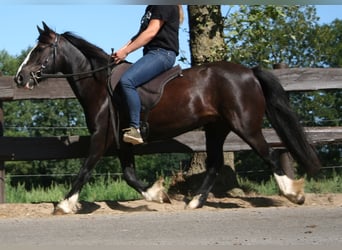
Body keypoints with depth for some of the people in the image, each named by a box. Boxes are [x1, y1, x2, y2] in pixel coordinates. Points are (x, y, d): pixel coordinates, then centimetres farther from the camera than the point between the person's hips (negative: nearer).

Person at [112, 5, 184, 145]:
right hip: (152, 53, 11)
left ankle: (135, 129, -31)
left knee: (126, 80, -30)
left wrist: (125, 52, -13)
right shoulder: (151, 7, 22)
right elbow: (141, 34, 21)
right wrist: (121, 51, 8)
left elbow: (151, 32, -14)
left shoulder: (166, 6, -7)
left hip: (163, 53, -11)